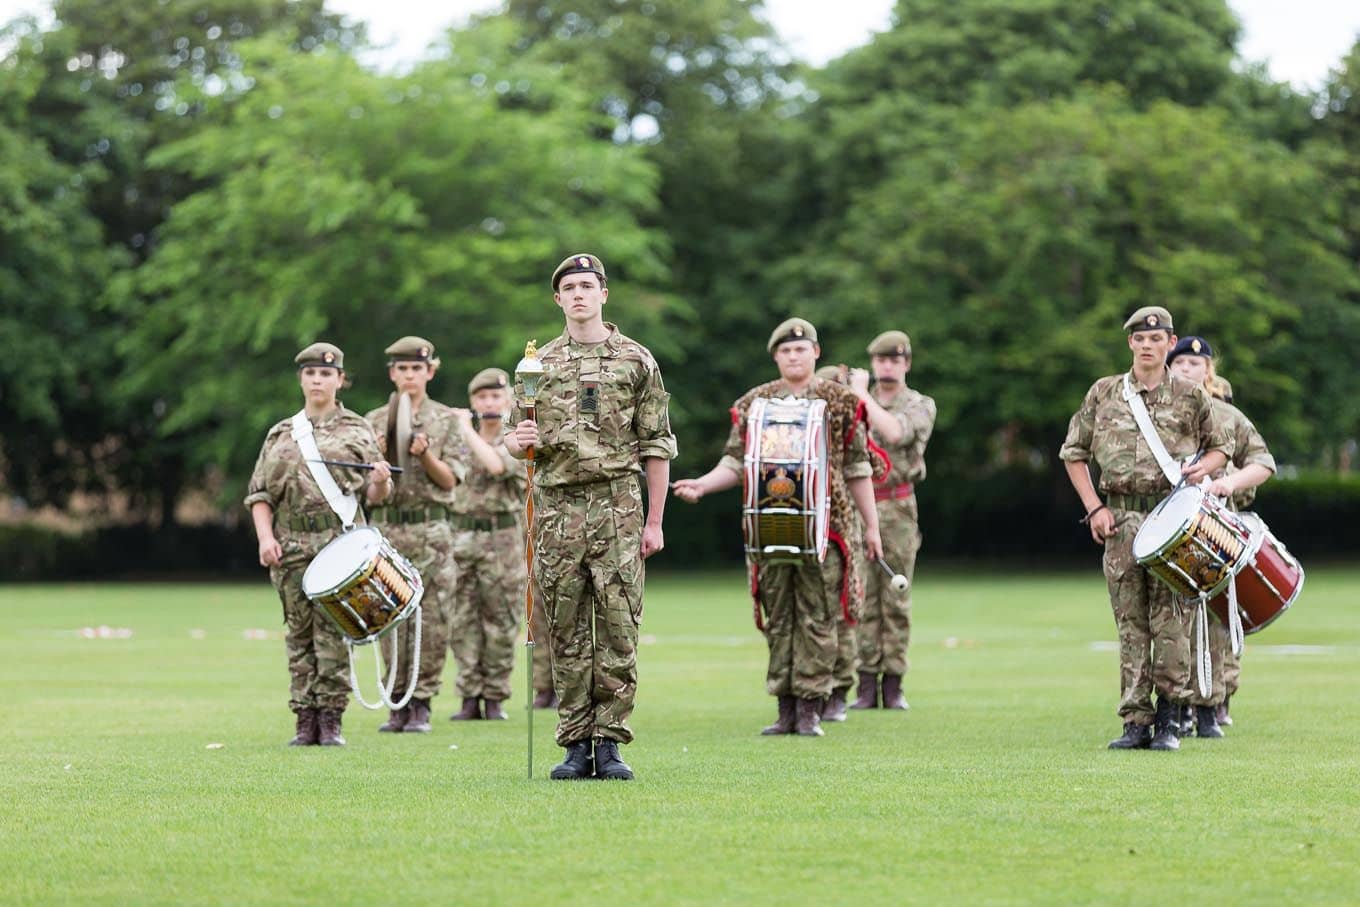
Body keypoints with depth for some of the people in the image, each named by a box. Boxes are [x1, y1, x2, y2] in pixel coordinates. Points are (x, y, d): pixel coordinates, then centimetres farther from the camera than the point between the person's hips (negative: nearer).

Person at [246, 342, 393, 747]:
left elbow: (375, 495, 7)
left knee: (333, 633, -7)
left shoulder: (356, 431, 9)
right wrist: (265, 537, -3)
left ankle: (331, 721, -3)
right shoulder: (280, 435, 14)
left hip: (340, 543, -2)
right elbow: (260, 493, 11)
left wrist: (380, 481, -16)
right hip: (291, 546, 2)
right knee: (300, 635, 3)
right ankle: (305, 721, 6)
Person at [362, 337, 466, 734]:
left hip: (431, 531, -2)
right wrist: (378, 455, -10)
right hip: (386, 527, 2)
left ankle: (421, 704, 1)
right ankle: (398, 704, 7)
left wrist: (424, 454, -15)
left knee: (432, 620, -4)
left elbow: (450, 480, 2)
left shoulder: (446, 420, 6)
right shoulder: (374, 421, 11)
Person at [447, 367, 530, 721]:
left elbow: (496, 465, -20)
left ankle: (495, 698, 7)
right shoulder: (461, 442, 13)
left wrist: (465, 429, -13)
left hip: (501, 539, -3)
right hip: (462, 536, 3)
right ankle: (470, 698, 4)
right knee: (463, 622, 0)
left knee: (500, 623, 0)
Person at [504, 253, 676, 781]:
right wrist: (519, 442, -10)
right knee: (567, 632, 3)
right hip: (556, 509, 2)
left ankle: (609, 742, 0)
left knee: (618, 628, -4)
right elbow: (515, 442, 15)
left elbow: (656, 447, 4)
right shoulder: (539, 365, 12)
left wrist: (655, 521, -2)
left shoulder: (635, 360, 5)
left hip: (617, 506, -2)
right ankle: (576, 744, 7)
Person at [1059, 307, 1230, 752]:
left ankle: (1169, 719, 1)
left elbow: (1221, 447, 18)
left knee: (1171, 618, -6)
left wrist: (1205, 465, -5)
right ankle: (1136, 722, 4)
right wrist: (1094, 508, 3)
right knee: (1130, 622, 1)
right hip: (1122, 519, 1)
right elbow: (1074, 453, 13)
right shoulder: (1103, 393, 9)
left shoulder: (1191, 397, 7)